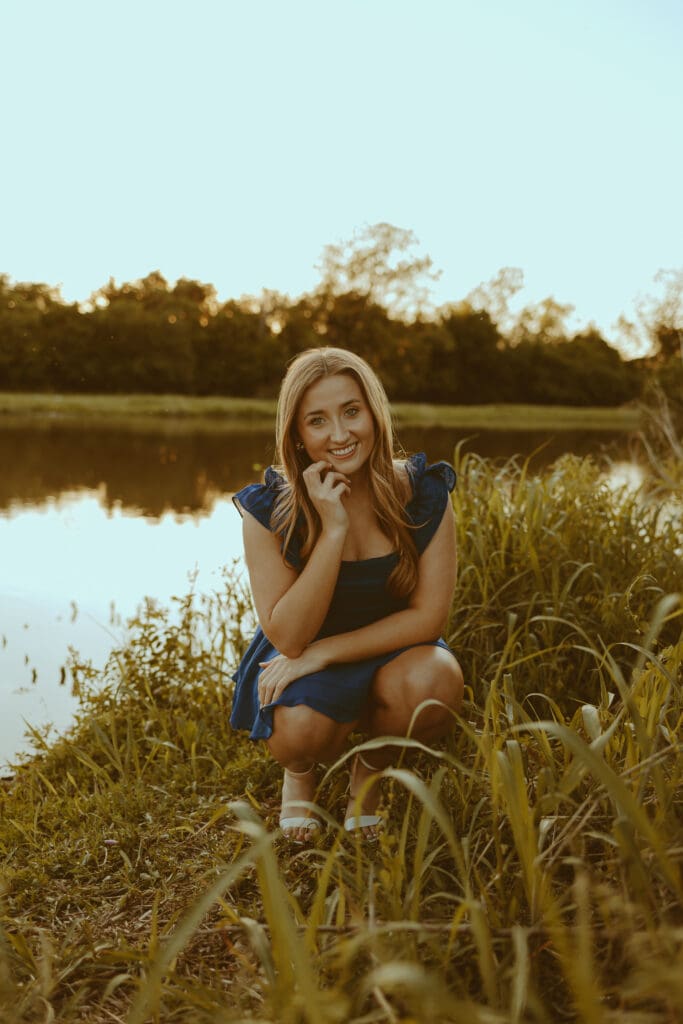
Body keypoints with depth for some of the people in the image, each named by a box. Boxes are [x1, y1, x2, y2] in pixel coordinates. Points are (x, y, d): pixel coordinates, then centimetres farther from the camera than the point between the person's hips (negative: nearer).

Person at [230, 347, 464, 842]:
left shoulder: (425, 494, -14)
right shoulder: (268, 509, -18)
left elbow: (429, 615, -15)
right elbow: (288, 638, -22)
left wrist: (323, 653, -22)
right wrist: (334, 530, -32)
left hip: (390, 653, 2)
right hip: (300, 663, -1)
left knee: (434, 682, -33)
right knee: (299, 731, -34)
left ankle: (373, 768, 4)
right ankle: (301, 770, 8)